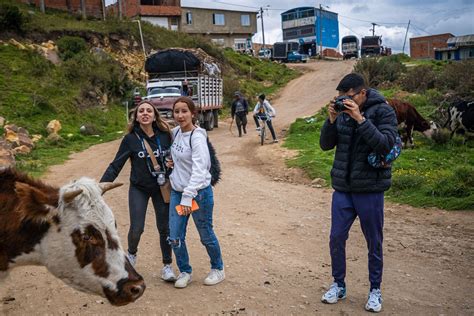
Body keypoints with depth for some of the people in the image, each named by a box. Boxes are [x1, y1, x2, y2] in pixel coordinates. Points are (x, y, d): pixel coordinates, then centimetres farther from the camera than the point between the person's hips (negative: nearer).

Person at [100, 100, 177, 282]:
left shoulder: (165, 136, -6)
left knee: (165, 228, 5)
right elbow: (115, 165, -10)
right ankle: (131, 254, 30)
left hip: (161, 188, 1)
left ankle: (167, 266, 23)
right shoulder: (130, 139, -10)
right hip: (139, 189, -1)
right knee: (136, 228, -4)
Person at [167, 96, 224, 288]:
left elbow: (199, 171, -25)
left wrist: (188, 197, -29)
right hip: (177, 192, 6)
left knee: (206, 236, 11)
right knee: (175, 237, 6)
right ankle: (185, 272, 27)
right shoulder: (176, 132, 3)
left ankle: (218, 269, 34)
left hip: (199, 193, -6)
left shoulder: (197, 137, -19)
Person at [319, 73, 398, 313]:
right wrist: (331, 120, -15)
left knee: (374, 242, 10)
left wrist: (360, 119, -26)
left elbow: (385, 145, -21)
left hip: (370, 189, -3)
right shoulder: (342, 112, 2)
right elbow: (325, 145, 0)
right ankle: (338, 284, 26)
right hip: (342, 188, 4)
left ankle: (375, 290, 27)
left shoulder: (383, 111, -8)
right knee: (336, 238, 7)